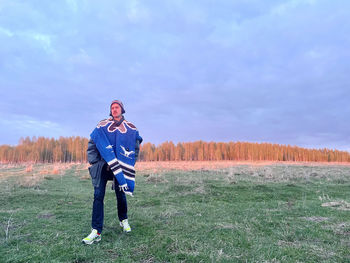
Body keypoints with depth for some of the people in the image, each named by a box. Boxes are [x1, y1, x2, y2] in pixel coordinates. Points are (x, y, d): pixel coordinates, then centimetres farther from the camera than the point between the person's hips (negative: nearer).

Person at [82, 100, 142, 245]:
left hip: (120, 166, 0)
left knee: (120, 194, 6)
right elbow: (91, 145, 8)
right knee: (98, 196, -5)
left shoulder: (130, 128, 5)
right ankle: (96, 232, 0)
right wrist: (94, 162, 0)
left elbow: (136, 147, 12)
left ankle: (124, 220, 32)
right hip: (103, 165, 0)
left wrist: (129, 164, 5)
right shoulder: (102, 126, 4)